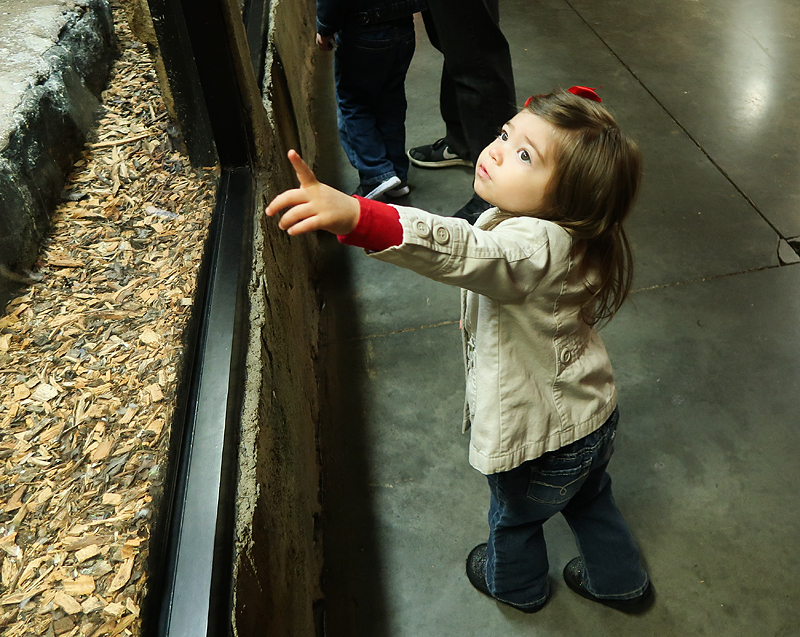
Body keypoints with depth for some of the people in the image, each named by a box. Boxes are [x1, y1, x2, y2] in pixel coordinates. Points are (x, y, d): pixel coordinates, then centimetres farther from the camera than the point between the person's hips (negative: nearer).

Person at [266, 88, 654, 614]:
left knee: (515, 517, 25)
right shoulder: (567, 231, -8)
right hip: (591, 416, 8)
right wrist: (483, 313, 19)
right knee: (589, 500, 34)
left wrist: (355, 217, -71)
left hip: (539, 436, -8)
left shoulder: (535, 245, -39)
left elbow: (458, 249, -59)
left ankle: (516, 584, 57)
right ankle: (619, 581, 59)